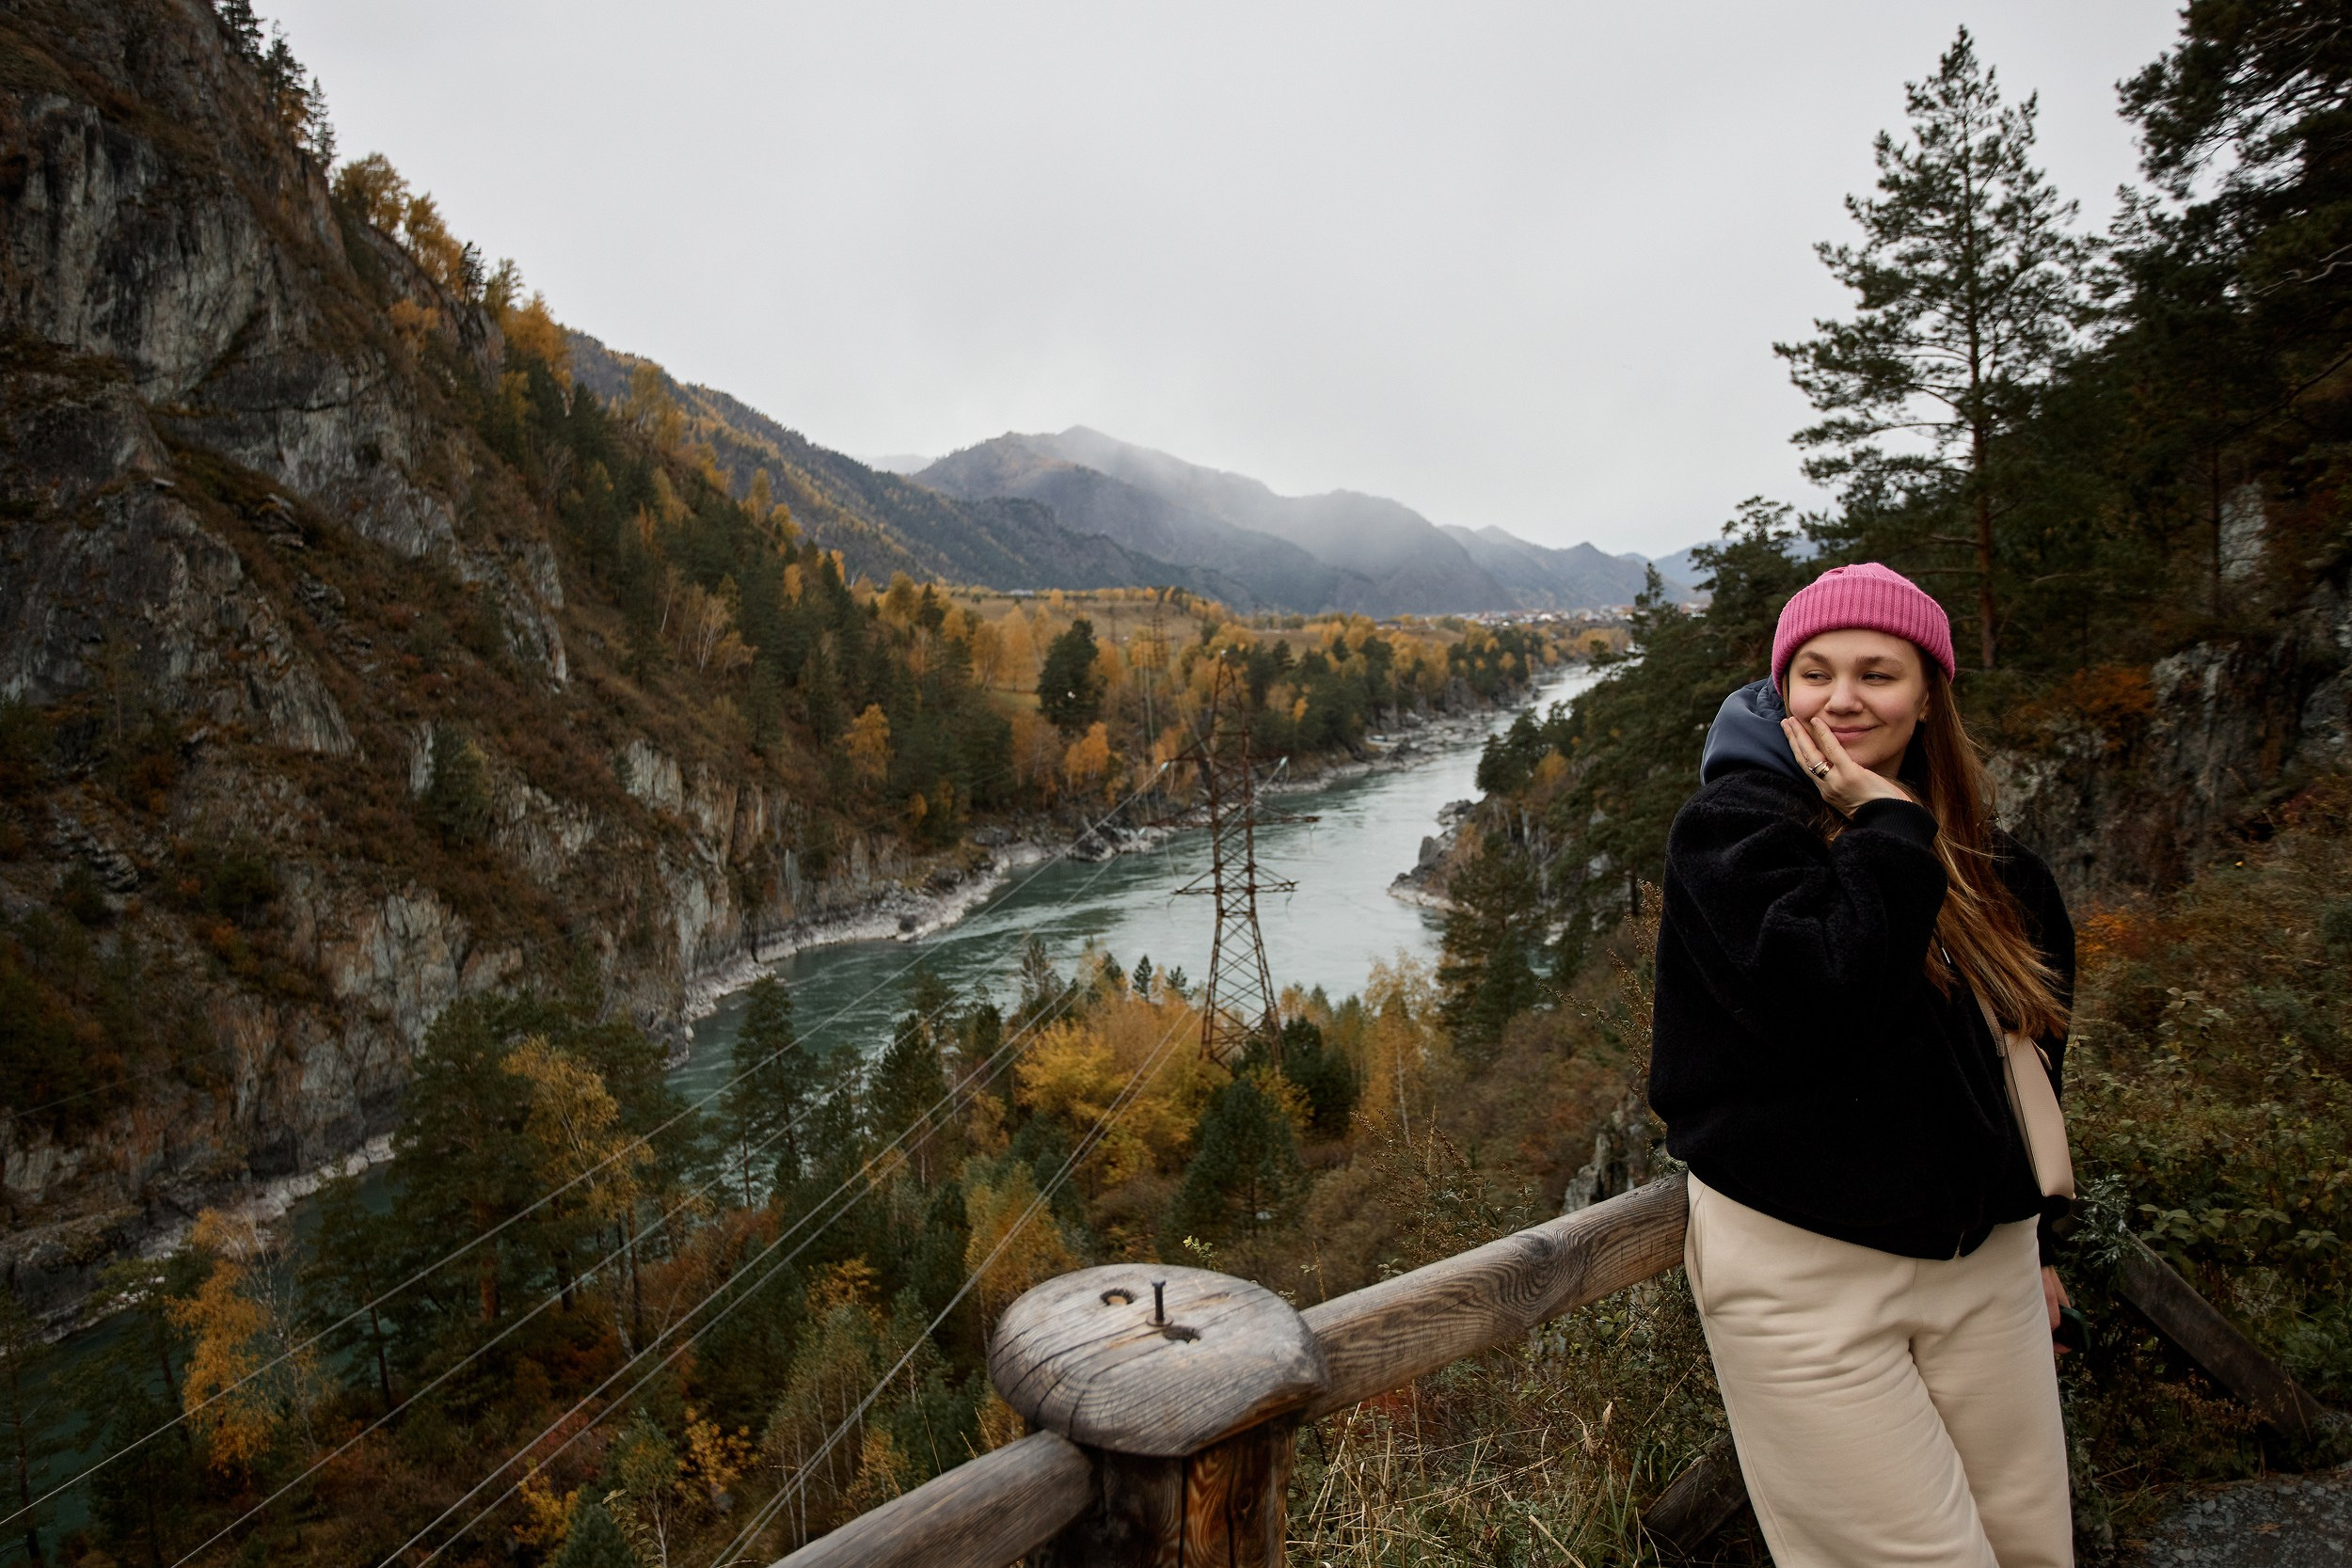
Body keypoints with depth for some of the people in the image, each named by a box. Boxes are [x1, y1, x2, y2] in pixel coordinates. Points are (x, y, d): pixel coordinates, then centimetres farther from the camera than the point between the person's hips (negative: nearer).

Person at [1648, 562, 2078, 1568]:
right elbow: (1822, 1002, -26)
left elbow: (2028, 1056, 18)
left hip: (1981, 1261, 6)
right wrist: (1888, 832, -18)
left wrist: (2028, 1236, 21)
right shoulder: (1728, 826, -11)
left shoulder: (1984, 858, 8)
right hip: (1803, 1267, -6)